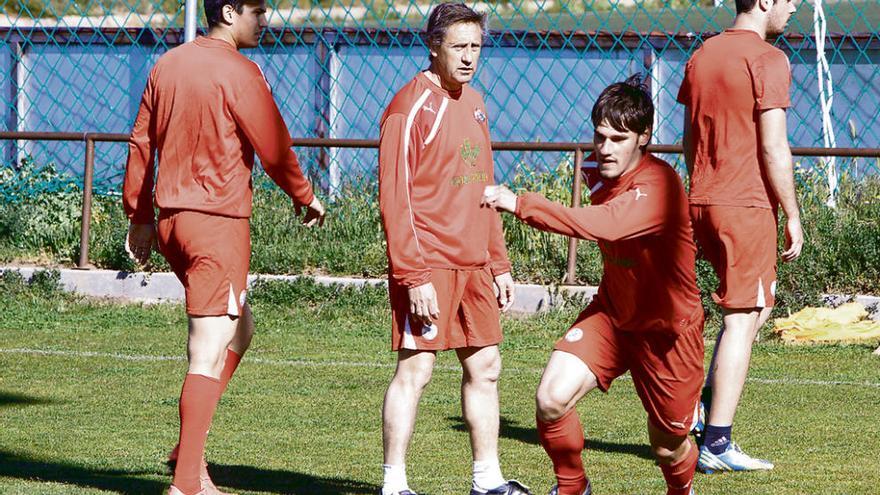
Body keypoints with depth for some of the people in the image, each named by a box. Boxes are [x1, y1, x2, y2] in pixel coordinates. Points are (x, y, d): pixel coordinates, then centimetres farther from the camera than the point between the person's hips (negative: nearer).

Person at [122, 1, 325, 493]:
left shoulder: (168, 65, 9)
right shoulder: (239, 73, -13)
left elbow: (141, 144, 15)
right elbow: (274, 148, -9)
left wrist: (140, 217, 23)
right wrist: (305, 197, 9)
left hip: (171, 219, 8)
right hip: (219, 220, -8)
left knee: (239, 328, 23)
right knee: (211, 355, -6)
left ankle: (191, 450, 16)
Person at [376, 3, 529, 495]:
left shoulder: (474, 103, 14)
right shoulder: (412, 107, -11)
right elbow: (395, 197, -14)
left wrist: (499, 264, 18)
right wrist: (413, 276, -19)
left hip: (473, 265, 8)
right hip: (428, 264, -8)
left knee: (485, 367, 11)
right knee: (415, 369, -7)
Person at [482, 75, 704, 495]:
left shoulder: (658, 186, -29)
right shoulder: (598, 173, -3)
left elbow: (600, 225, -46)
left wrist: (520, 205, -50)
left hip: (667, 329, -5)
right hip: (612, 314, 5)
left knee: (668, 448, 9)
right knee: (551, 398, -18)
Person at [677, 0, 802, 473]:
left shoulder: (701, 56, 12)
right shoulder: (768, 60, -12)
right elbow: (773, 148, -15)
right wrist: (793, 215, -8)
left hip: (703, 203, 8)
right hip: (748, 205, -8)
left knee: (756, 307, 22)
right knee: (742, 319, -3)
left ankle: (707, 405, 12)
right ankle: (717, 445, -4)